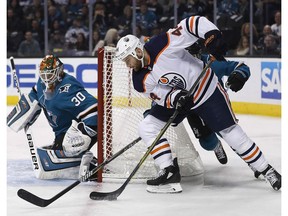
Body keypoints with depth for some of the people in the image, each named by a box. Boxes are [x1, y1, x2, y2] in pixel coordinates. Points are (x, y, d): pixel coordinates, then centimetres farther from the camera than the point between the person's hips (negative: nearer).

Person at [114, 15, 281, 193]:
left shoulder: (162, 45, -28)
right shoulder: (140, 81, -10)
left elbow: (194, 23, -29)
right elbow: (161, 96, -15)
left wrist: (212, 36, -42)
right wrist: (175, 97, -36)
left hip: (206, 90, -6)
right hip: (176, 100, 6)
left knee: (231, 133, -6)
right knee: (146, 128, -8)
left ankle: (268, 171, 9)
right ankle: (170, 172, -5)